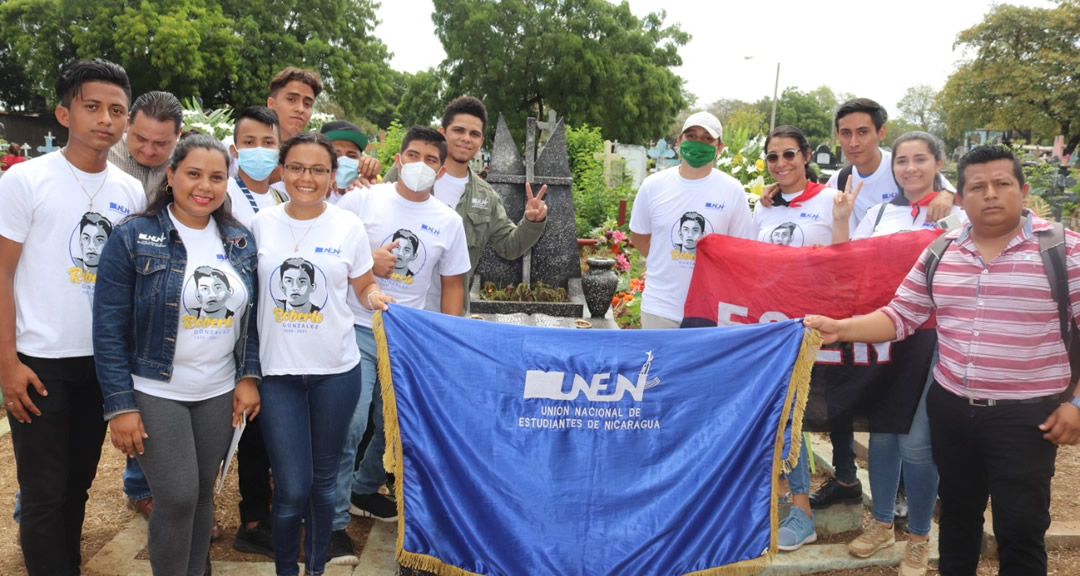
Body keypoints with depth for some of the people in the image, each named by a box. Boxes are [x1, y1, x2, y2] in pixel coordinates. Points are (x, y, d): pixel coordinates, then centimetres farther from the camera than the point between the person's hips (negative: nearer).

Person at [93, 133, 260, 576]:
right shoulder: (133, 237, -9)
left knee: (203, 493, 13)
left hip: (220, 393, 4)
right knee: (177, 499, -4)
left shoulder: (241, 241, 4)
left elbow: (250, 316, 11)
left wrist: (249, 377, 1)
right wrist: (119, 405, -14)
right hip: (154, 393, -4)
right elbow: (109, 328, -10)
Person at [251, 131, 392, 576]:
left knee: (323, 480, 14)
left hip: (336, 370, 0)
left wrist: (378, 298, -17)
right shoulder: (261, 223, 0)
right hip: (277, 371, 0)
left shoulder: (348, 225, -2)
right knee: (292, 489, -2)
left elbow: (365, 287, 7)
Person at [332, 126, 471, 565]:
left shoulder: (448, 221, 6)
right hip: (356, 329, -3)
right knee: (350, 422, -12)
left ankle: (364, 490, 38)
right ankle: (333, 520, 1)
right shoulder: (361, 200, -2)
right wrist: (366, 260, -14)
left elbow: (453, 285, 11)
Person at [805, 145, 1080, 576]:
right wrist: (840, 328, -9)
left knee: (1020, 530, 7)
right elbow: (900, 316, 4)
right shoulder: (940, 252, 3)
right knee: (957, 516, 21)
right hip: (950, 408, 4)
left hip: (1026, 415, -4)